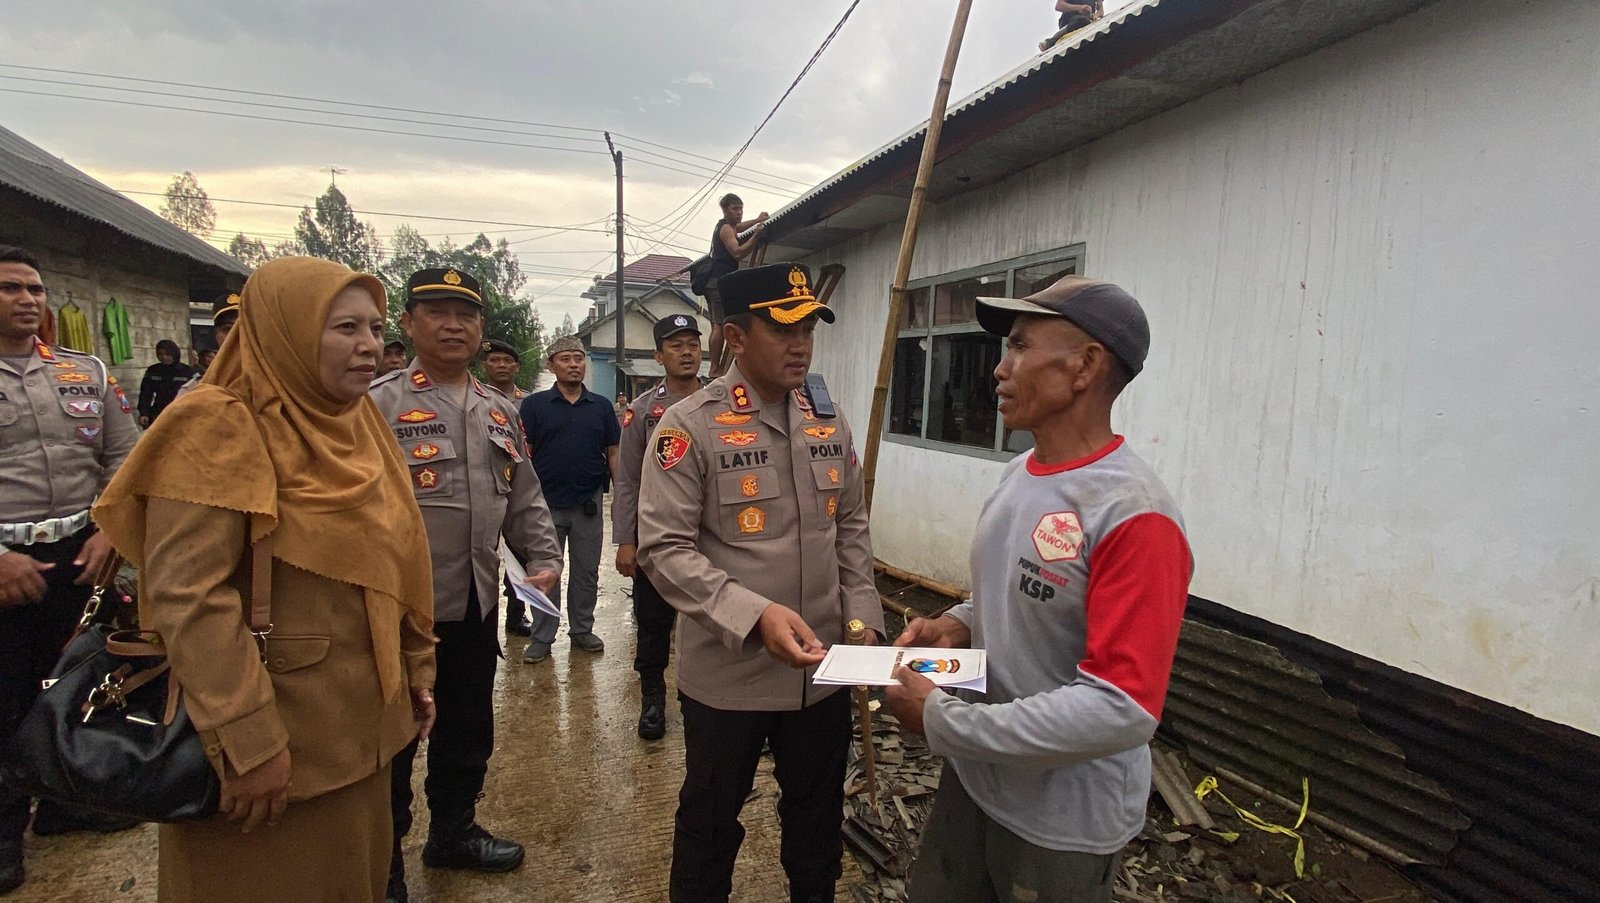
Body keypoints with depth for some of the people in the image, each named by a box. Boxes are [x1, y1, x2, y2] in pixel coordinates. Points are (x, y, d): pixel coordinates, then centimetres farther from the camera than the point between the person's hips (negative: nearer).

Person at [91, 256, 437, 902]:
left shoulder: (357, 424, 7)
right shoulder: (221, 429, -16)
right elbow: (186, 595, -22)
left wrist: (415, 669, 12)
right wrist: (247, 741, -23)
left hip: (359, 723, 7)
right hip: (274, 736, -7)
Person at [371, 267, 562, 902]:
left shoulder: (500, 412, 9)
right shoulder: (378, 405, -10)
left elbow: (524, 499, 13)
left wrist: (545, 559, 1)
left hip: (477, 607, 6)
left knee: (469, 730, 21)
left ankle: (454, 832, 42)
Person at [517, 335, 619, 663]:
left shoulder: (601, 406, 6)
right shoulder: (534, 404, -1)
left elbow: (613, 453, 7)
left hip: (588, 503, 2)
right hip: (546, 503, -2)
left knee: (586, 571, 11)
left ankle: (582, 629, 27)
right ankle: (541, 638, 18)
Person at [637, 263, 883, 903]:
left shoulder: (830, 425, 4)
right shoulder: (689, 428, -13)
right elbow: (664, 548, -18)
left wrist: (862, 616, 1)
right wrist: (753, 614, -28)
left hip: (823, 667, 5)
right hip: (726, 674, -4)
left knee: (819, 814, 23)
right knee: (711, 821, 17)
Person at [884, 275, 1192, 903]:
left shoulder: (1133, 515, -27)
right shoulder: (1018, 473, 2)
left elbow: (1122, 710, -30)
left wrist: (941, 720, -25)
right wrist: (960, 623, -4)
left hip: (1064, 820, -8)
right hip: (975, 774, 8)